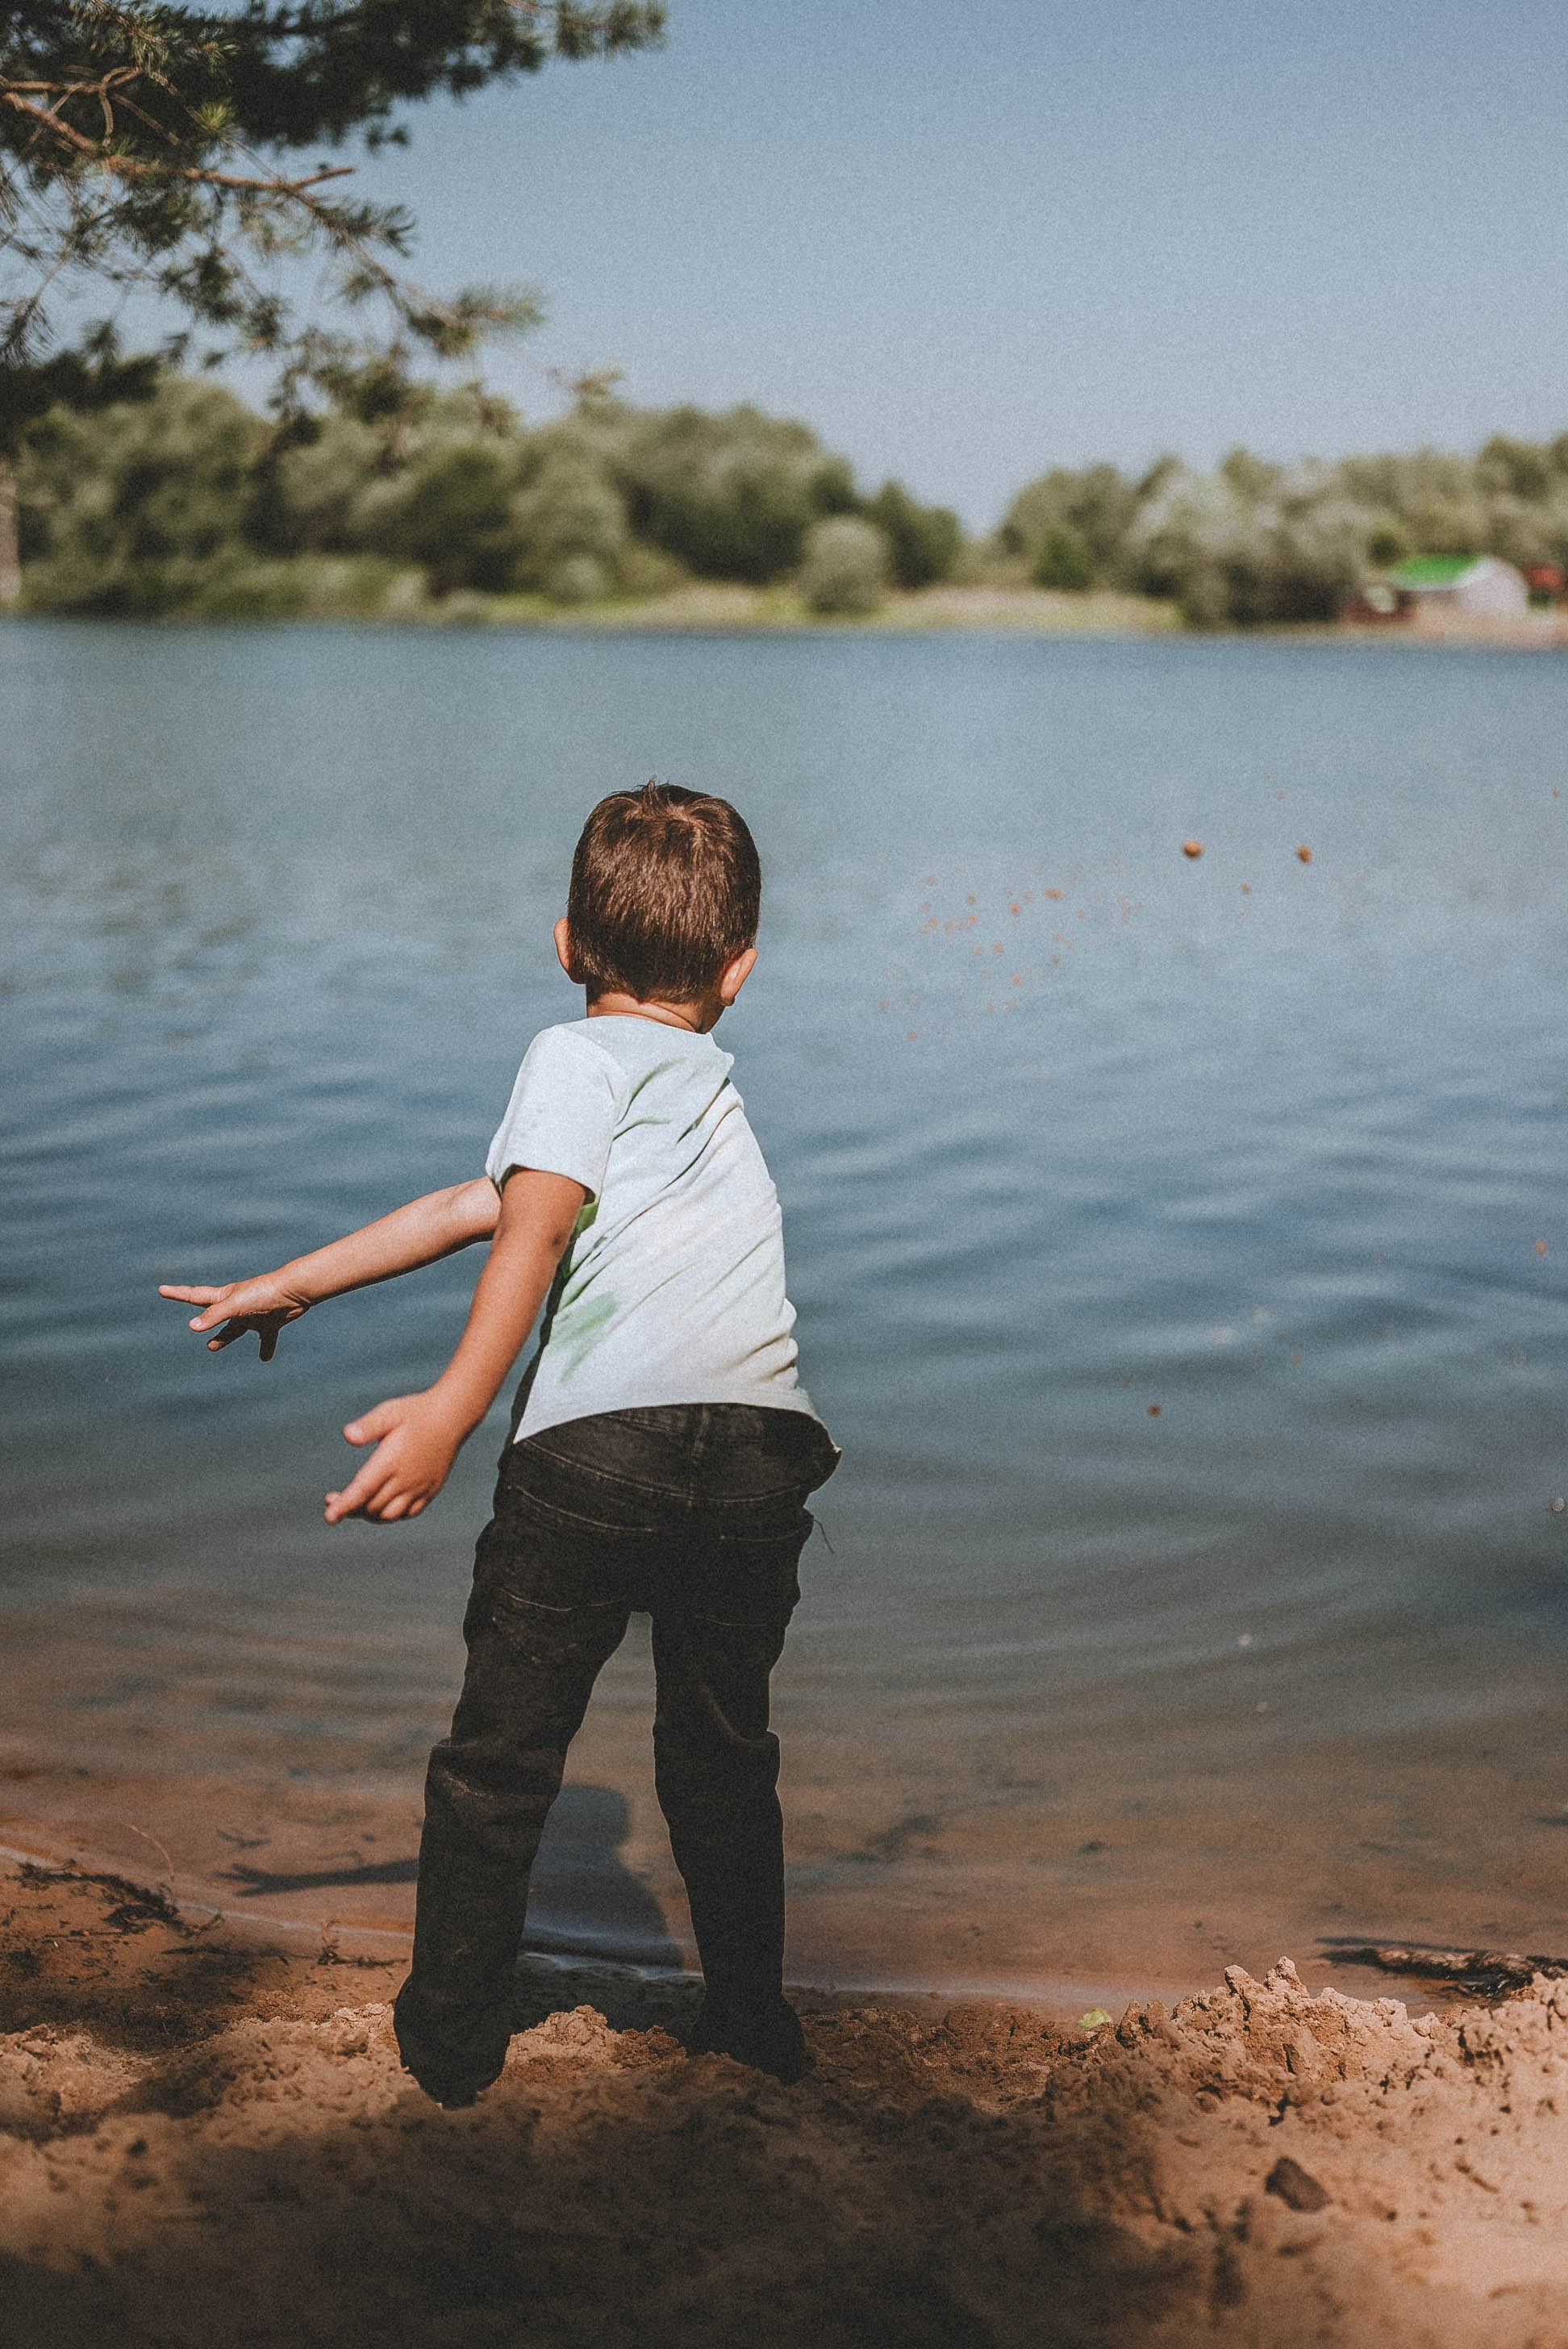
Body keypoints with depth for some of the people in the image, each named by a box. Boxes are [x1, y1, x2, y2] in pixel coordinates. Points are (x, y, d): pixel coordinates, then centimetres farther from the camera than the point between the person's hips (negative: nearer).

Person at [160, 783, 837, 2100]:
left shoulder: (581, 1055, 12)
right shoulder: (714, 1082, 30)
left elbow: (534, 1227, -9)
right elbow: (471, 1207, 31)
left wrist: (454, 1409, -20)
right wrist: (297, 1285, 34)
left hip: (603, 1442, -5)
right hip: (762, 1449, 6)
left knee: (499, 1759, 12)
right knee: (723, 1757, 24)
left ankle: (453, 2041, 23)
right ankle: (753, 2021, 32)